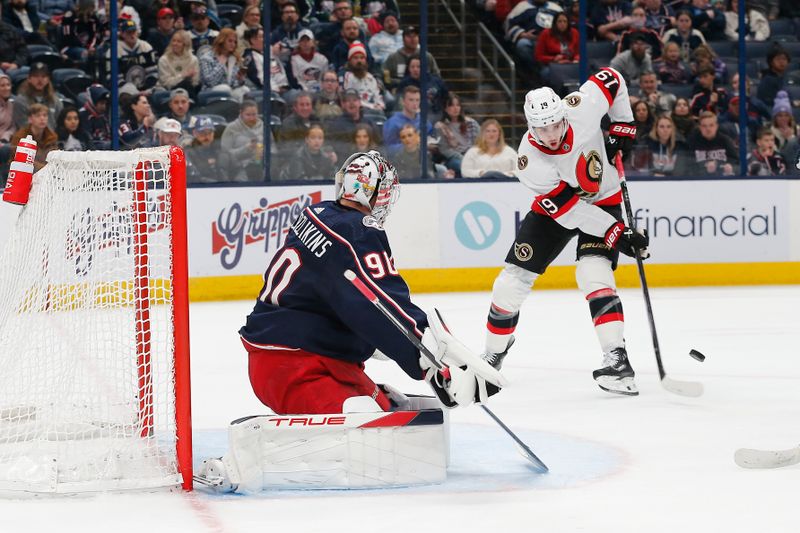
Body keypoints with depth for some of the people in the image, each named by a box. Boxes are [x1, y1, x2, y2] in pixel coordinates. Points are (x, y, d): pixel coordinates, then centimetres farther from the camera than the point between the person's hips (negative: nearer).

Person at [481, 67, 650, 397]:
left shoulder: (581, 107, -29)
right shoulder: (530, 162, -31)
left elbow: (612, 79, -7)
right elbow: (570, 209, -29)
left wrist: (623, 127, -5)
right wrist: (617, 234, -33)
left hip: (602, 201, -1)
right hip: (554, 206, 1)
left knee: (594, 273, -23)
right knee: (512, 281, -3)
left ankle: (616, 360, -28)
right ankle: (493, 356, 19)